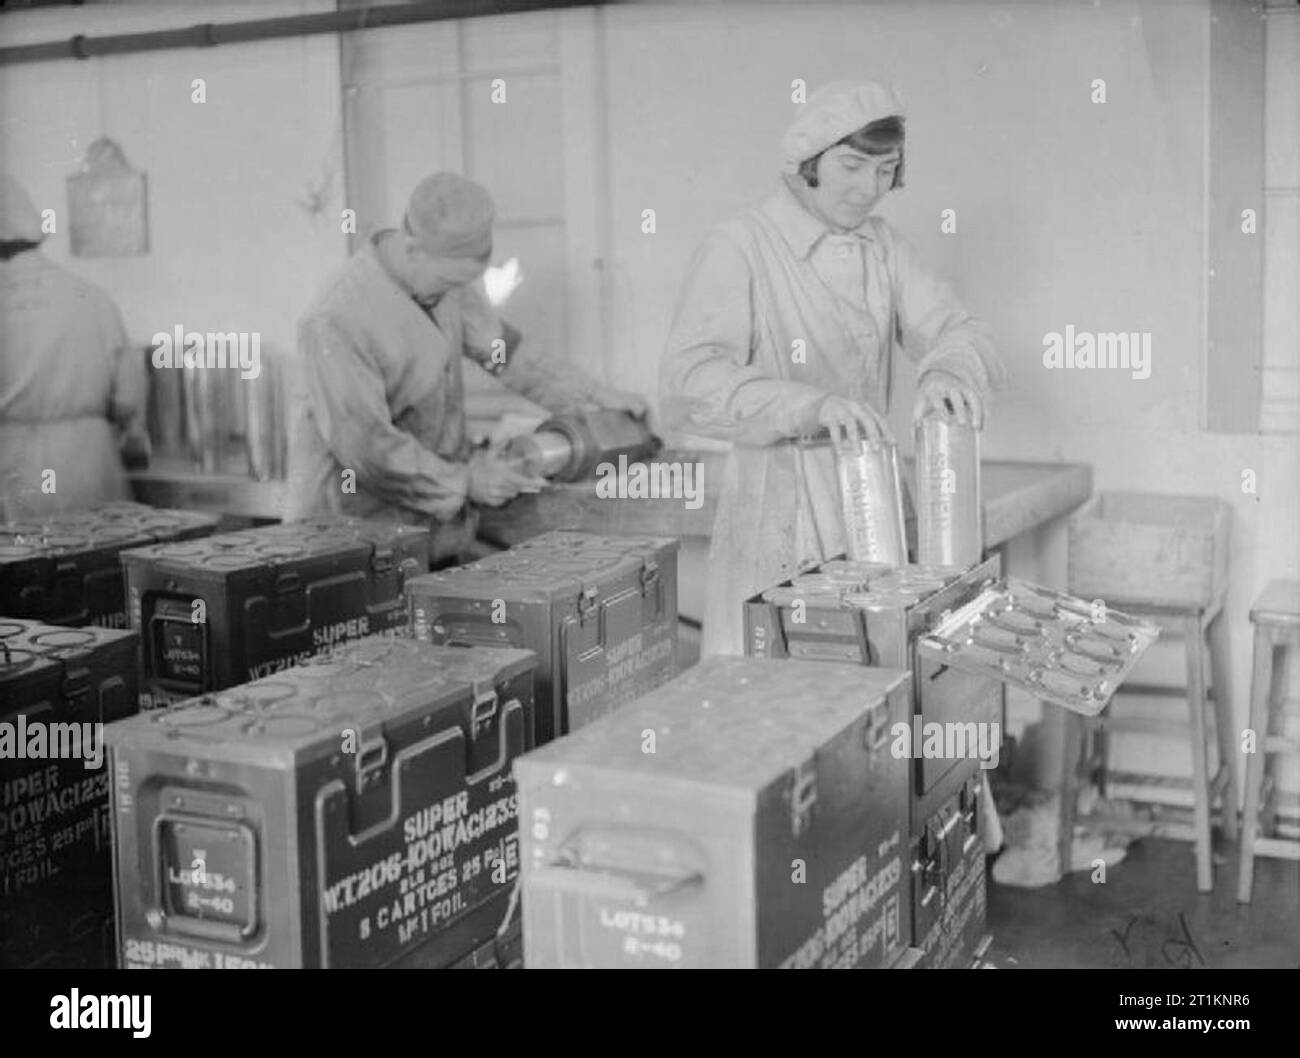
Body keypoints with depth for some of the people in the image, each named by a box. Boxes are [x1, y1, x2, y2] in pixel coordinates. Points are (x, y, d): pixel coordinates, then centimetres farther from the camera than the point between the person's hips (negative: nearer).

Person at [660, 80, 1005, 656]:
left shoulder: (883, 247, 9)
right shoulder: (738, 250, -11)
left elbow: (956, 330, 4)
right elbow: (687, 383, -23)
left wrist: (949, 370, -20)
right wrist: (809, 404, -37)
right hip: (779, 519, -6)